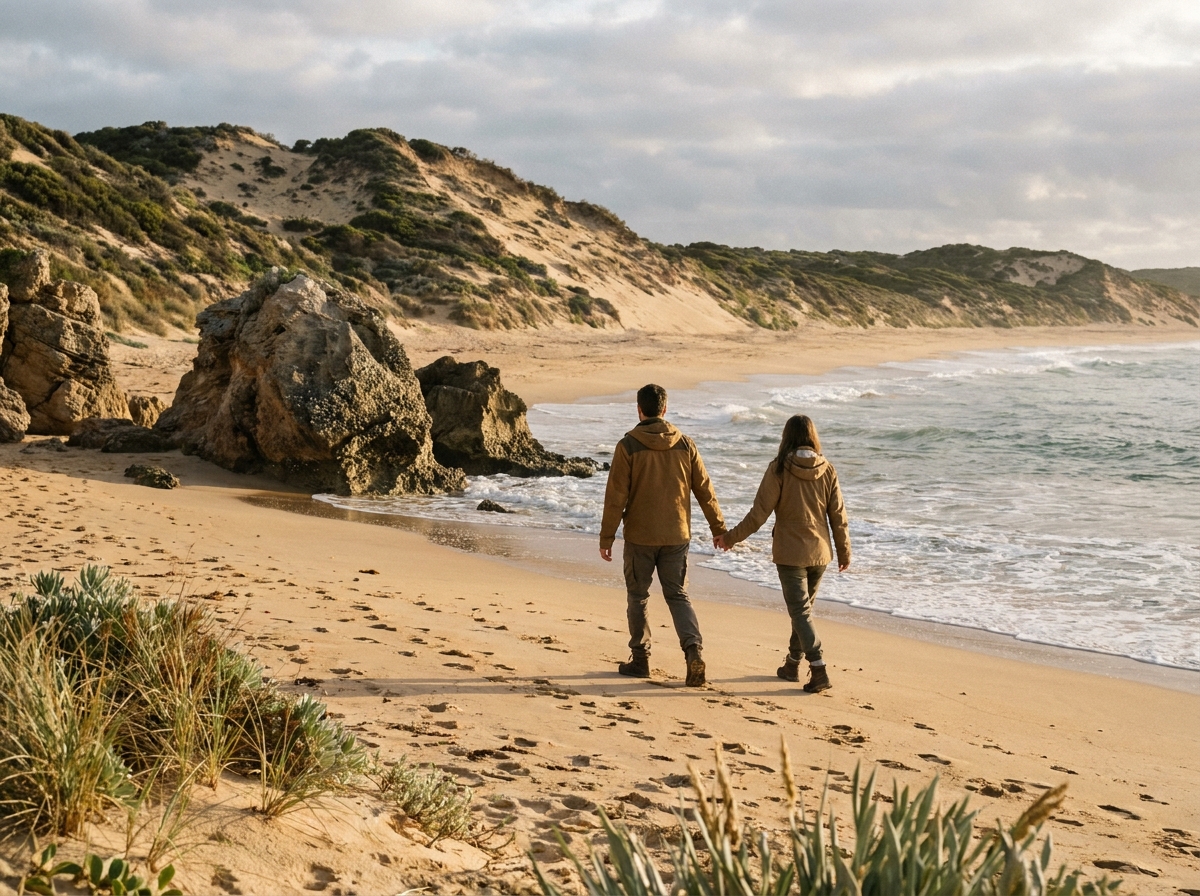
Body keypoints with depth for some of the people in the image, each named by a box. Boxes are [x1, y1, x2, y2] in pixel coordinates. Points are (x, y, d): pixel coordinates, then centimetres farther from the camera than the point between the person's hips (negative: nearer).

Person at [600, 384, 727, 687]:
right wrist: (719, 529, 15)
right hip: (677, 537, 3)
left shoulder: (628, 446, -9)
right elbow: (705, 491, 5)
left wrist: (606, 537, -3)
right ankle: (694, 648, -10)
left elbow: (616, 496, -10)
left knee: (638, 598, 12)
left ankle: (640, 659, 18)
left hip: (639, 537, -3)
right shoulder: (685, 445, 2)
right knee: (678, 595, 10)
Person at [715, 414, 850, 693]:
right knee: (804, 607, 18)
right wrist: (844, 553, 14)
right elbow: (838, 516, 2)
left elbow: (758, 514, -13)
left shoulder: (779, 469, -12)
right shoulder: (827, 470, -2)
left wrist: (730, 538, -2)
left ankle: (819, 670, -11)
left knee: (800, 612, -1)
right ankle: (792, 664, 28)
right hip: (820, 553, 4)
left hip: (790, 553, -4)